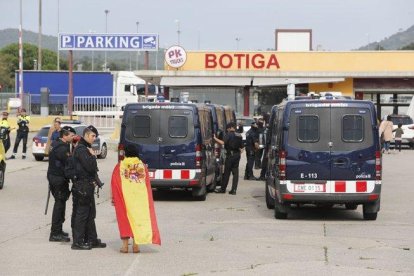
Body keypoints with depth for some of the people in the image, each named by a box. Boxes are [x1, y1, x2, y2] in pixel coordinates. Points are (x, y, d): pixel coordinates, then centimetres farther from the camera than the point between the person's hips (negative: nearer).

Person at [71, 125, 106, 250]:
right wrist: (93, 156, -6)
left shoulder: (86, 148, 19)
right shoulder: (81, 149, -14)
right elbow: (90, 167, -22)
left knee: (90, 214, 14)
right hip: (82, 186, -10)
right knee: (81, 214, -7)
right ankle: (78, 242, -4)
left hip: (88, 185, 10)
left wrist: (94, 180, 8)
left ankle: (91, 240, 20)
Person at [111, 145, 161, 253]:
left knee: (125, 218, 5)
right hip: (140, 196, 1)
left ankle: (125, 245, 3)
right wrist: (148, 199, 13)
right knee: (138, 217, 6)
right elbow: (147, 184, 5)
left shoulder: (120, 166, -2)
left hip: (124, 197, -1)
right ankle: (135, 245, 3)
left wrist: (114, 198, 8)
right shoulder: (142, 166, 3)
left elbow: (115, 183, 0)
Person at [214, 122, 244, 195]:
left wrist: (215, 138, -15)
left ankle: (223, 188, 8)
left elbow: (223, 142, -21)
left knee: (226, 172, 1)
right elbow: (241, 147, 11)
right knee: (235, 172, 5)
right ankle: (234, 189, 2)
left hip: (230, 154, -6)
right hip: (237, 155, 6)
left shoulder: (229, 135, -9)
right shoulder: (239, 136, 11)